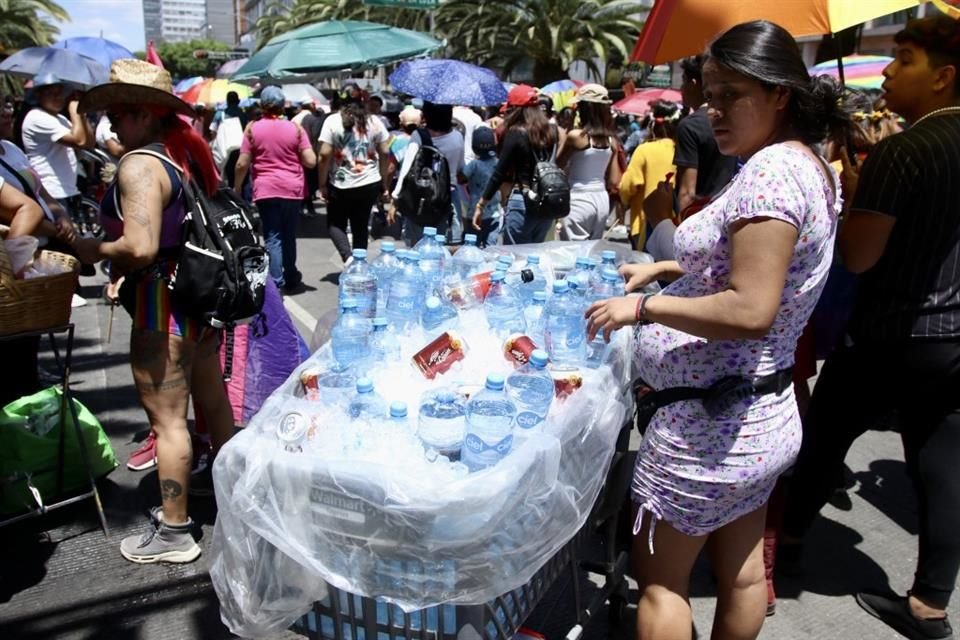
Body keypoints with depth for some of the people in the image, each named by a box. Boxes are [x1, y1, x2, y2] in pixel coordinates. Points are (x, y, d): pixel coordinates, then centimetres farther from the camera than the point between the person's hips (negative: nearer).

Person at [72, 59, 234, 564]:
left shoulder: (139, 166, -18)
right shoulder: (188, 151, 9)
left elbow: (140, 248, -28)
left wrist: (94, 250, -8)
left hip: (164, 305, -9)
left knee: (167, 419, 2)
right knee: (212, 400, 22)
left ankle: (173, 532, 14)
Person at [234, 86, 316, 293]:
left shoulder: (252, 128, 0)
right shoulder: (295, 128, 1)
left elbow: (242, 164, -3)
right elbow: (311, 161, -4)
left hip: (265, 190, -2)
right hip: (293, 189, 2)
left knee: (272, 237, 2)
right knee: (289, 236, 15)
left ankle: (276, 283, -4)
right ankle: (291, 279, 27)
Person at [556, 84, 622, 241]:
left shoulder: (575, 136, -13)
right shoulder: (611, 140, 4)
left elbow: (558, 165, 2)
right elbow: (614, 183, 6)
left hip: (578, 200, -6)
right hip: (602, 199, 6)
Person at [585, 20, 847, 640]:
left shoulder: (770, 171, -22)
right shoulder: (813, 166, 9)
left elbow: (749, 310, -29)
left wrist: (642, 307, -20)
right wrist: (665, 268, 13)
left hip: (711, 425, -10)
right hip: (763, 415, 10)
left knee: (660, 580, 8)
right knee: (742, 572, 23)